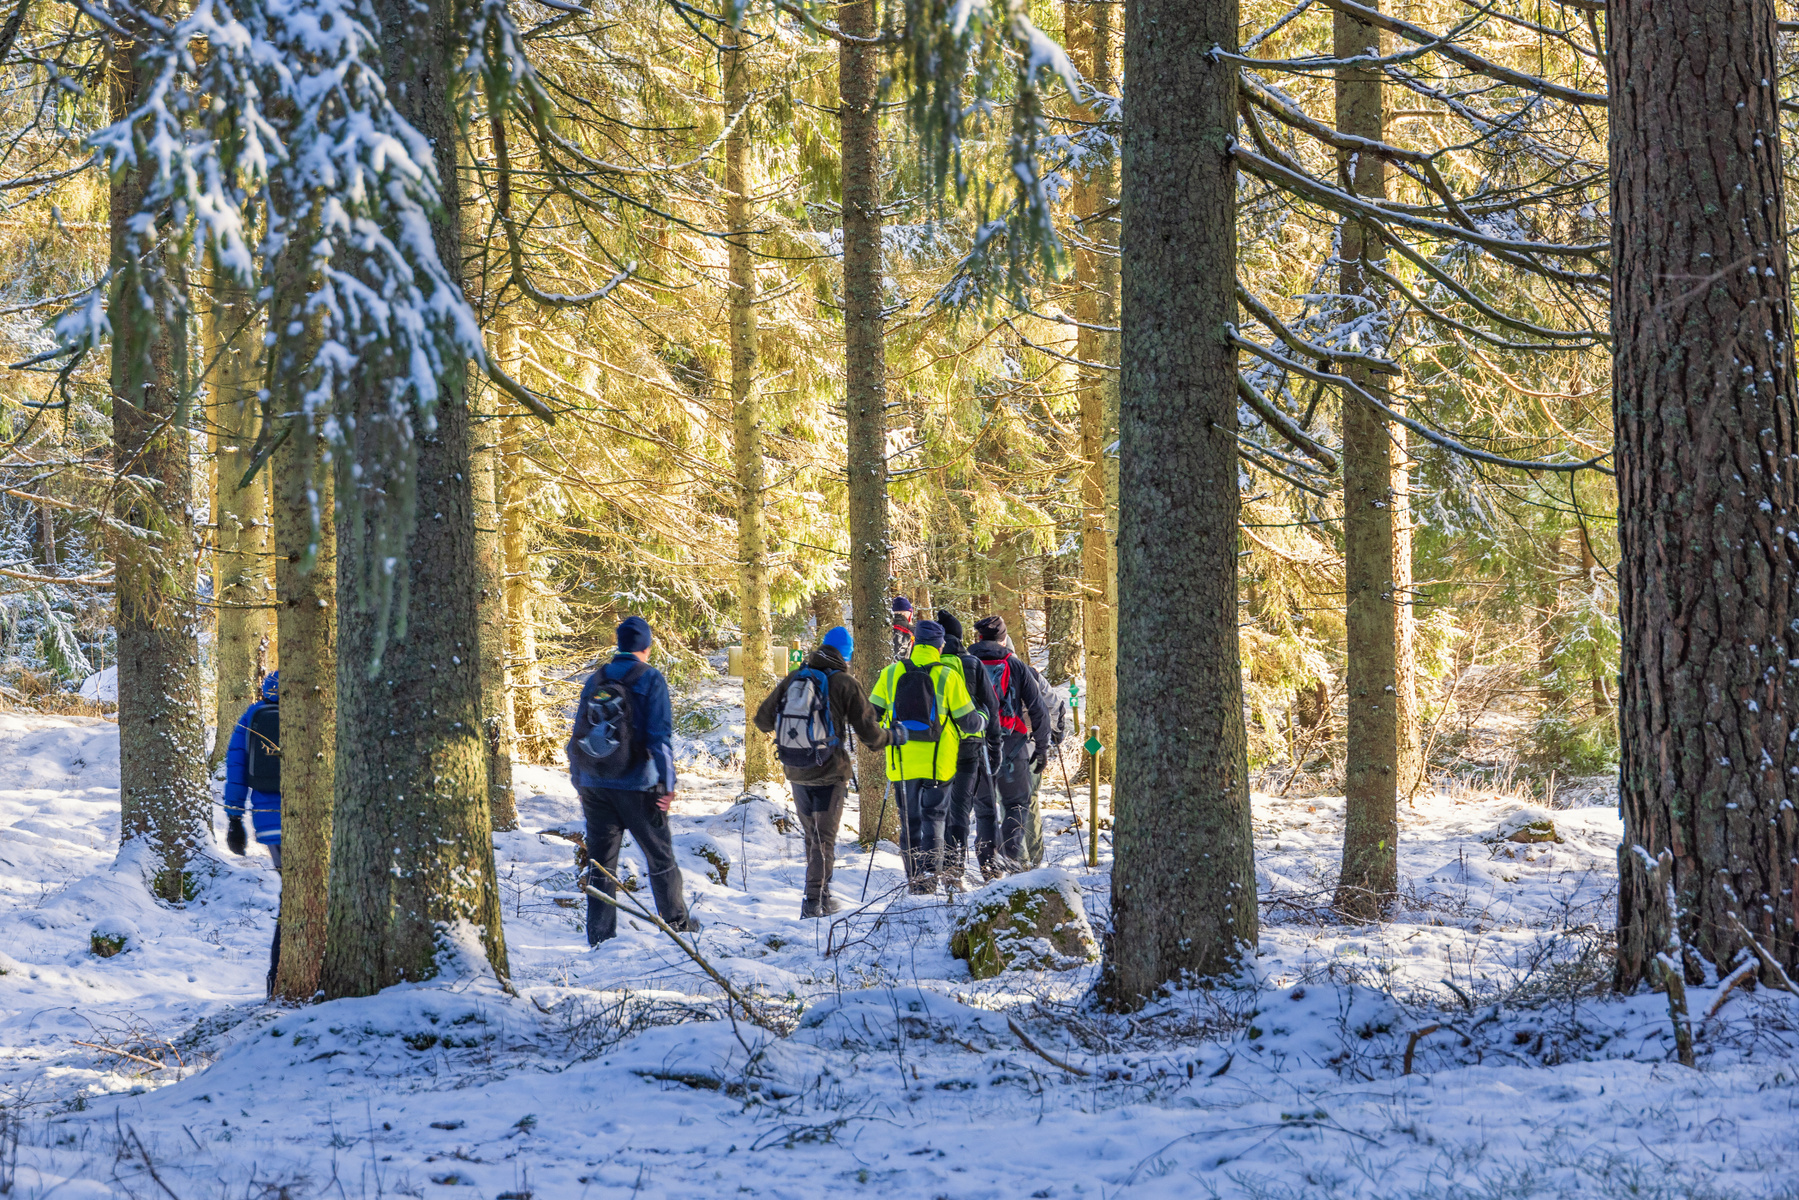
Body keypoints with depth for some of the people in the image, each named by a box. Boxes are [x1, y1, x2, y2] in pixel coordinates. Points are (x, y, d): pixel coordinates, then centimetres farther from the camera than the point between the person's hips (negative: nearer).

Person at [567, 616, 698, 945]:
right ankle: (676, 921, 18)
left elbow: (577, 736, 11)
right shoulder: (650, 680, -6)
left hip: (594, 786, 4)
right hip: (637, 787, -4)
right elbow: (660, 736, -11)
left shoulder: (594, 681, 8)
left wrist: (579, 782, 18)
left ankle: (600, 934, 6)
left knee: (601, 861, 7)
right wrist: (667, 784, -8)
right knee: (660, 856, 10)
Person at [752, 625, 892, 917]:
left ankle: (820, 893, 28)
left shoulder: (793, 678, 4)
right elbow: (869, 731, -8)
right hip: (829, 773, -4)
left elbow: (763, 718, 10)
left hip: (796, 772, 4)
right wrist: (886, 738, 14)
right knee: (825, 838, 2)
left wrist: (773, 726, 34)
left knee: (811, 835, 19)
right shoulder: (845, 684, -9)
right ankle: (816, 899, -3)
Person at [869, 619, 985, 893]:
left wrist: (884, 737, 22)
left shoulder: (891, 674, 0)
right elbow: (968, 721, 0)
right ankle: (928, 874, -12)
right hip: (938, 763, -2)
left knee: (909, 821, 12)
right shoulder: (948, 677, -5)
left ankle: (913, 879, 11)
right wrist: (982, 722, 23)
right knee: (933, 819, 4)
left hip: (902, 763, 2)